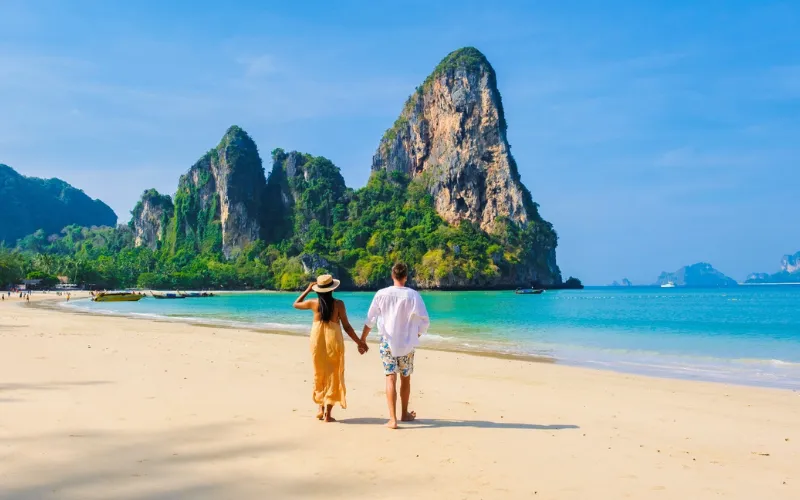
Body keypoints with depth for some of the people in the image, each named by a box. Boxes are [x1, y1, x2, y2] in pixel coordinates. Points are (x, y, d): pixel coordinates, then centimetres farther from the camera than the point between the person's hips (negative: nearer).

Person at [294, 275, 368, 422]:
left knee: (320, 375, 17)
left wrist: (307, 290, 20)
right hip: (333, 341, -2)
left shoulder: (314, 303, -3)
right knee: (333, 375, 5)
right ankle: (328, 413, 4)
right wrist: (359, 342, 3)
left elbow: (296, 304, 16)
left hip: (317, 341, 2)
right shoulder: (338, 304, -9)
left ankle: (321, 409, 16)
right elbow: (347, 326, -6)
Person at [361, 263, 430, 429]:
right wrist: (416, 335, 13)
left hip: (387, 342, 0)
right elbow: (425, 321, -6)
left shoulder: (382, 294, -6)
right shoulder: (413, 295, -9)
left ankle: (393, 419, -9)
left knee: (391, 379, -1)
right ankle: (405, 414, 30)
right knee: (405, 379, 16)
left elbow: (370, 320, 0)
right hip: (407, 343, 0)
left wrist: (363, 338, 12)